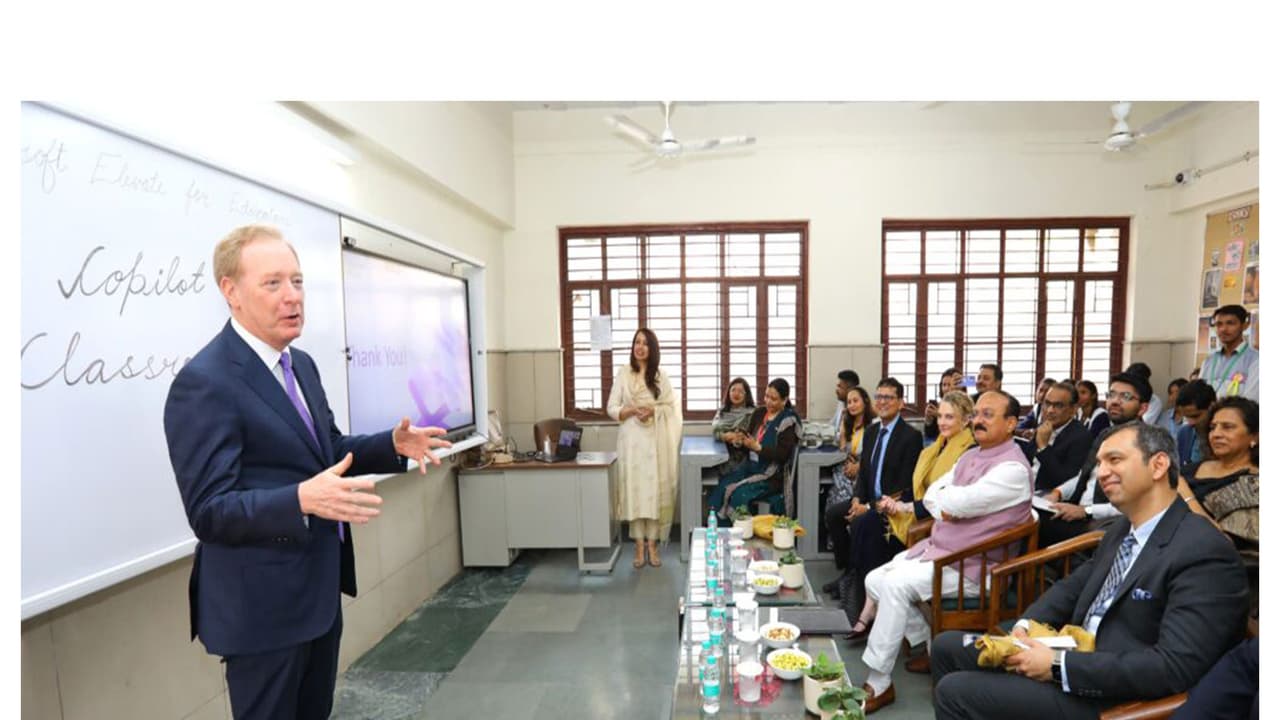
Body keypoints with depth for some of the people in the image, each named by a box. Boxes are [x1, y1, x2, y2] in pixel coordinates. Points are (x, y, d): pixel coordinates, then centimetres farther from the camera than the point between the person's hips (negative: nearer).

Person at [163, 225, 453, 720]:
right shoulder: (203, 383, -20)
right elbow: (209, 511, -22)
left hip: (319, 590, 8)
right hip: (263, 604, -8)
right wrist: (302, 499, -38)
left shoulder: (300, 363, 6)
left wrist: (392, 444, -3)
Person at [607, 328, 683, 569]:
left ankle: (652, 546, 14)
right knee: (634, 489, 1)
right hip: (631, 439, -1)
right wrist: (631, 410, -16)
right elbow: (612, 408, 0)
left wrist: (653, 410, -13)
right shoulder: (622, 373, 1)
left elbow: (672, 407, 4)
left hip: (655, 440, 1)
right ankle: (639, 547, 11)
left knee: (655, 490, 3)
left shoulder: (660, 375, 5)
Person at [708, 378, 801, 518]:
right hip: (750, 466, 6)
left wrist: (757, 447, -22)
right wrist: (740, 439, -10)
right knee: (722, 486, -18)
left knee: (739, 494, -27)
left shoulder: (788, 421, -7)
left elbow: (783, 455, -14)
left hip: (772, 475, -6)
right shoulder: (759, 413, 10)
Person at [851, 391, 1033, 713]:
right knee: (875, 580, -2)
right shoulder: (970, 457, 12)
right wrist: (944, 508, -12)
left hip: (970, 566, -9)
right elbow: (931, 495, 9)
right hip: (937, 548, 9)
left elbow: (961, 502, -25)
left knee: (896, 584, -25)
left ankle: (879, 684, -13)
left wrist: (944, 495, -3)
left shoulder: (1013, 469, -17)